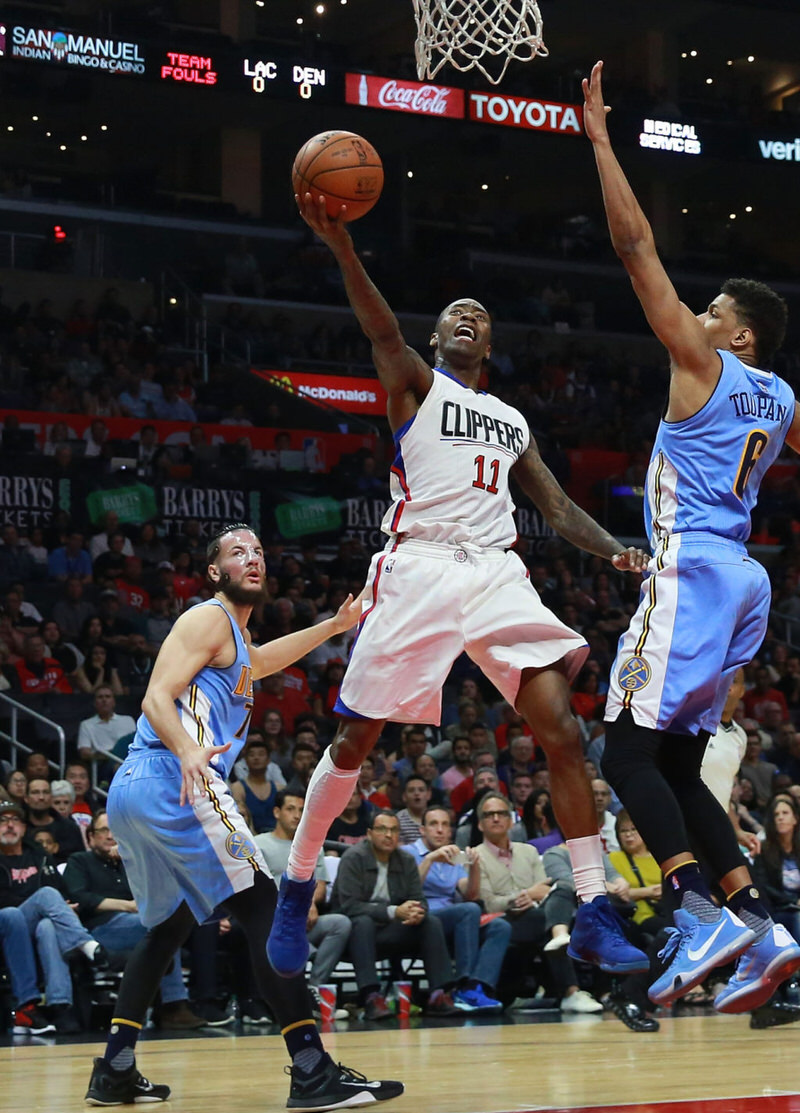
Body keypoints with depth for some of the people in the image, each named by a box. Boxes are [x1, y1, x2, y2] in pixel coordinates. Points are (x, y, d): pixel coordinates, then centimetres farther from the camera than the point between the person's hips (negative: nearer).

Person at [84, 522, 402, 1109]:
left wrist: (334, 626, 48)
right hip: (174, 786, -11)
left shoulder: (234, 636, 26)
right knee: (264, 909, -12)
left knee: (170, 924, 22)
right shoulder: (210, 619, -2)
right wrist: (188, 751, -32)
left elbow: (258, 661, 51)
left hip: (131, 795, 11)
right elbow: (157, 698, -14)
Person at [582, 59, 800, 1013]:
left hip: (692, 573, -8)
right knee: (676, 765, 11)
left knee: (628, 750, -10)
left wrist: (599, 137, -3)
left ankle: (703, 917, -24)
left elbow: (635, 246, -7)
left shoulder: (704, 367, -4)